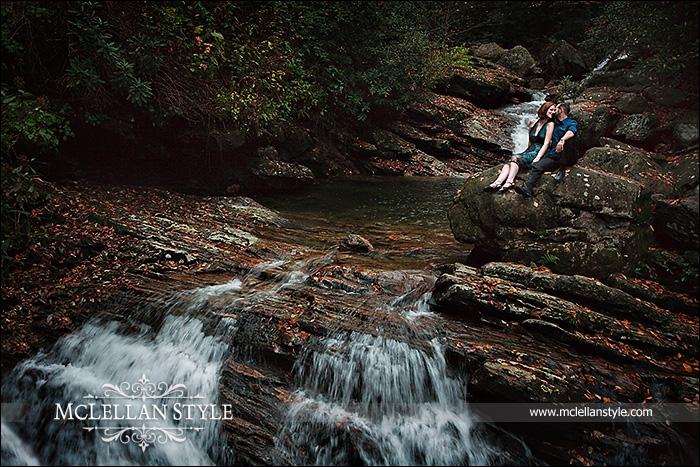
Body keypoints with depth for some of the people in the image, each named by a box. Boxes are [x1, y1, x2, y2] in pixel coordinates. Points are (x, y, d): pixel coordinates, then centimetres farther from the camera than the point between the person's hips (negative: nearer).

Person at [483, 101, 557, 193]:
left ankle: (510, 182, -44)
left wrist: (537, 158, -20)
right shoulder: (533, 122, 15)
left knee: (515, 158, -29)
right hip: (530, 151, 5)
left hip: (540, 152, -5)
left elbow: (546, 143, -10)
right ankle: (498, 183, -39)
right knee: (509, 160, -21)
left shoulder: (550, 124, -1)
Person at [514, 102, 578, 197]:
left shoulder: (572, 123, 5)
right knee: (536, 167, -21)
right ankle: (528, 188, -40)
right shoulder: (555, 125, 27)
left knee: (569, 140, -34)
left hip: (567, 157, -5)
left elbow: (571, 132, -21)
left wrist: (562, 140, -42)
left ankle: (562, 169, -29)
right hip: (553, 155, 5)